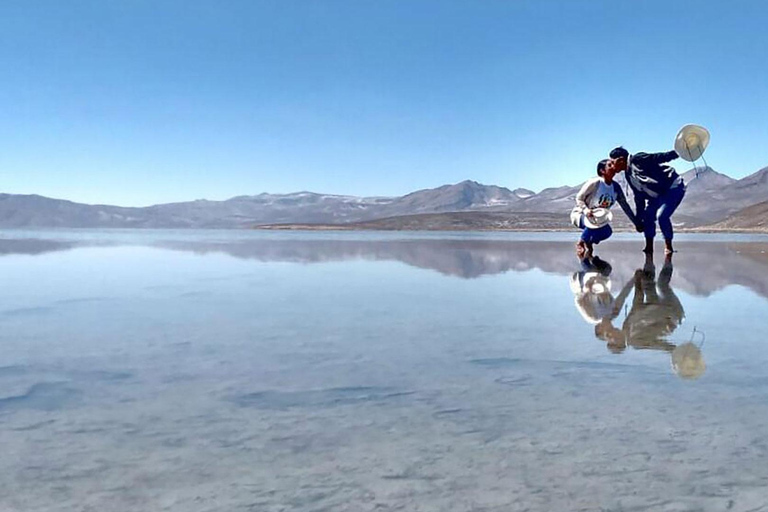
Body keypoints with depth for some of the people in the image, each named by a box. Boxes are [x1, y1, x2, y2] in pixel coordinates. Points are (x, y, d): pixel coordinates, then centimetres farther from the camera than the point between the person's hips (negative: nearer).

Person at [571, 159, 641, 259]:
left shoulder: (616, 187, -3)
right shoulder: (594, 183, -22)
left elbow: (625, 206, 2)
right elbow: (579, 198, -16)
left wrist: (636, 222, 0)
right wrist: (586, 210, -34)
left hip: (597, 217, 7)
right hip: (579, 214, -6)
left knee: (607, 232, -16)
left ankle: (588, 245, 10)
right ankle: (580, 243, -9)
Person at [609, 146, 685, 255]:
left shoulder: (637, 159, -17)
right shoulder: (629, 175, 8)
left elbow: (661, 157, -22)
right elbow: (639, 197, 13)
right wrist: (638, 220, 13)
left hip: (674, 187, -9)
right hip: (658, 195, 9)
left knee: (662, 216, -21)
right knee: (647, 216, 2)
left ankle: (668, 247, -5)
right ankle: (649, 249, 12)